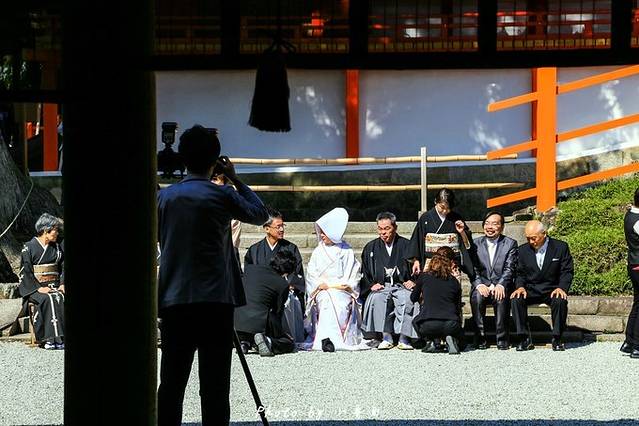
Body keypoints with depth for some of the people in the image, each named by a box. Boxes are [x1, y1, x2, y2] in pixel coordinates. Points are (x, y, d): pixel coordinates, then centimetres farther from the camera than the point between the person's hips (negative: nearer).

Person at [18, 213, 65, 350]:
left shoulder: (57, 248, 16)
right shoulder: (29, 248, 0)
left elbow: (63, 268, 15)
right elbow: (25, 273, -6)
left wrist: (62, 285, -4)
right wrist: (39, 288, -17)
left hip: (54, 286, 4)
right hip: (33, 288, -4)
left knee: (60, 298, -30)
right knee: (48, 299, -35)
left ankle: (60, 338, -35)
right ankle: (51, 338, -36)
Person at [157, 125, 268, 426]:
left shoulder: (164, 197, 8)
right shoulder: (221, 195, -2)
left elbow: (156, 245, 13)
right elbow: (260, 214, 13)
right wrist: (234, 179, 18)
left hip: (174, 302, 3)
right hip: (216, 300, -3)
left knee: (171, 382, 4)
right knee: (214, 385, -3)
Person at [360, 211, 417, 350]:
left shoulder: (407, 245, 11)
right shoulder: (370, 248, 17)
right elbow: (364, 274, 17)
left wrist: (413, 281, -9)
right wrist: (371, 285, -1)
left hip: (402, 286, -1)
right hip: (380, 287, 1)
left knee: (408, 298, -36)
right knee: (377, 299, -35)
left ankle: (404, 338, -32)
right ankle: (386, 337, -32)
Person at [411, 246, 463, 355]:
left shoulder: (424, 277, 9)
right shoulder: (454, 281, 12)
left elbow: (413, 298, 23)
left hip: (428, 326, 0)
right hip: (450, 325, 0)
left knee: (416, 321, 35)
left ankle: (429, 341, 11)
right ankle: (451, 339, 2)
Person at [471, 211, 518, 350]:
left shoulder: (510, 244, 7)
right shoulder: (476, 244, 12)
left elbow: (510, 268, -4)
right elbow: (472, 268, 3)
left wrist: (500, 285, -22)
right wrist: (479, 284, -17)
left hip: (500, 286, -1)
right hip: (481, 285, 1)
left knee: (501, 298, -34)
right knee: (477, 297, -32)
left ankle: (502, 339, -24)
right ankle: (480, 339, -24)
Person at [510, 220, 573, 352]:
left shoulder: (561, 247, -1)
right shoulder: (523, 250, 7)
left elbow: (567, 272, -2)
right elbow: (520, 273, 10)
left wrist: (561, 288, -20)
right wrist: (520, 287, -12)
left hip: (552, 289, -2)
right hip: (530, 290, 2)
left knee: (560, 301, -36)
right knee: (516, 300, -29)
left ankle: (557, 339, -21)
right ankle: (525, 339, -21)